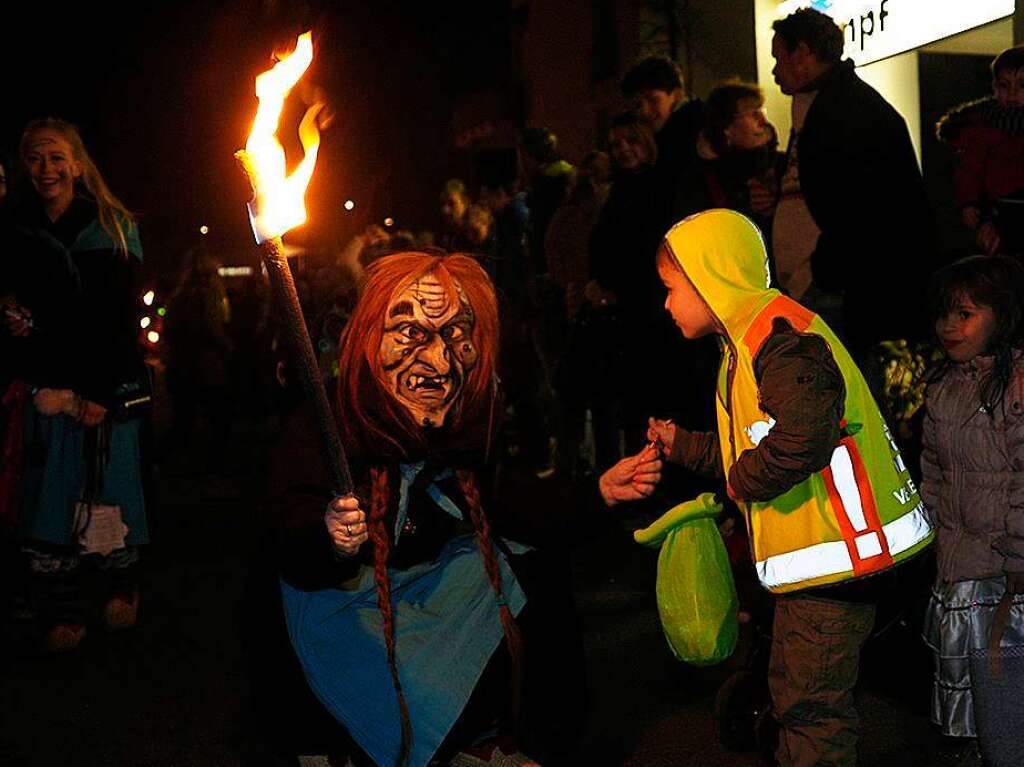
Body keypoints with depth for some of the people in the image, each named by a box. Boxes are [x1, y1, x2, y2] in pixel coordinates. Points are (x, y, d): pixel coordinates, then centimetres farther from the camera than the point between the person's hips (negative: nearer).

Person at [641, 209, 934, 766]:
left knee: (811, 704, -3)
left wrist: (744, 479, -20)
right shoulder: (746, 339, 18)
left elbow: (806, 431, -35)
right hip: (812, 553, 11)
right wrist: (682, 445, 28)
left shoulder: (776, 332, -17)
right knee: (796, 694, 21)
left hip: (833, 549, -11)